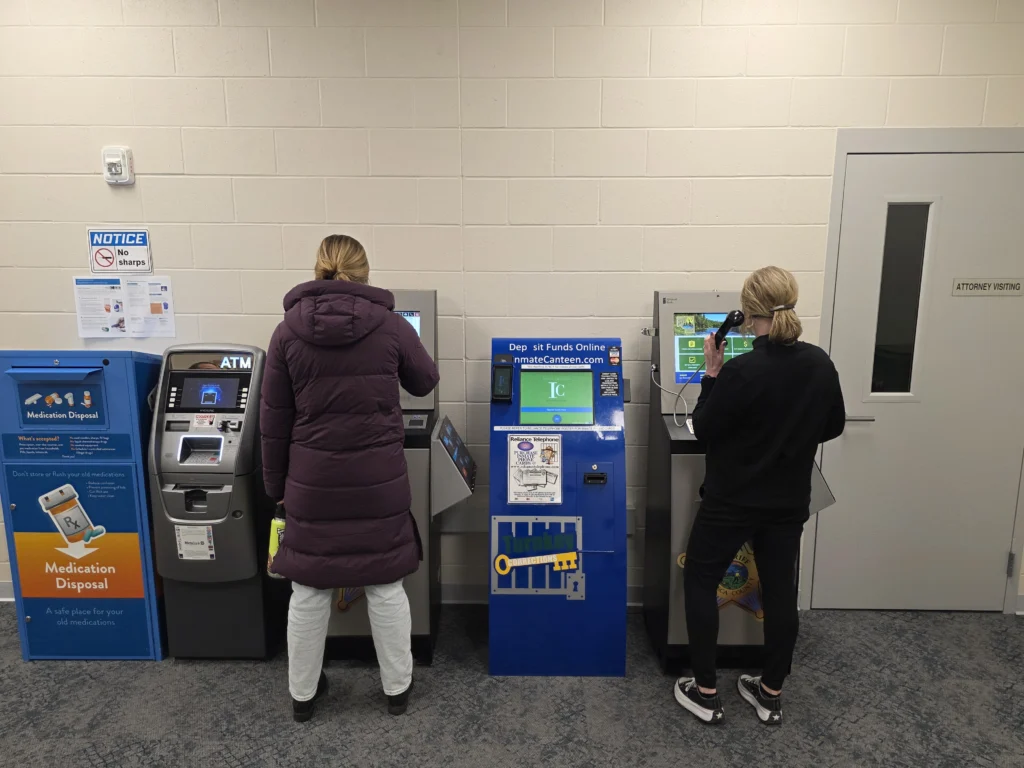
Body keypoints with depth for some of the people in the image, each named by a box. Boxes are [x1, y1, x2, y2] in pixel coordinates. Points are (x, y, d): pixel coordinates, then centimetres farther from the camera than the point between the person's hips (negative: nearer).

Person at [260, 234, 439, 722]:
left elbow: (274, 421, 1)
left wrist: (277, 486, 11)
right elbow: (425, 383, 11)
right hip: (379, 479, 0)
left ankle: (302, 694, 32)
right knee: (385, 586, 14)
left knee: (308, 590, 15)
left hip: (313, 481, 1)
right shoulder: (389, 324, -6)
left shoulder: (288, 331, -3)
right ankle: (397, 688, 29)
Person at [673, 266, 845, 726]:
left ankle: (706, 693, 18)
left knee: (699, 583, 11)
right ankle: (770, 695, 29)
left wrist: (712, 373, -6)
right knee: (780, 592, 15)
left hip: (732, 501, -5)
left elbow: (703, 430, -12)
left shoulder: (742, 370, -23)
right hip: (789, 502, 5)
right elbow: (833, 426, 10)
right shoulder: (821, 365, -5)